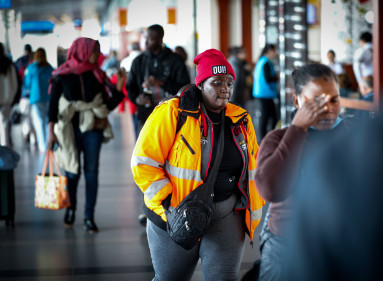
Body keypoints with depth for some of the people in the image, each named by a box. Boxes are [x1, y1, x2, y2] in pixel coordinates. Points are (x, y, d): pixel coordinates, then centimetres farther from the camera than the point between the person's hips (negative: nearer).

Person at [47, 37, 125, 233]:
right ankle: (71, 208, 28)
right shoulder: (62, 75, 0)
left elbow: (109, 104, 6)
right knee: (72, 171, 3)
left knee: (91, 172, -1)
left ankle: (89, 217, 4)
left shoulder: (97, 75, 7)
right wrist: (51, 131, -3)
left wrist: (119, 86, -7)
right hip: (70, 130, -2)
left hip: (92, 129, 2)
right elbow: (53, 104, 1)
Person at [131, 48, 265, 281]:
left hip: (226, 218, 3)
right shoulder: (172, 113, -11)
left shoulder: (241, 120, 5)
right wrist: (168, 205, -18)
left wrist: (256, 215, 13)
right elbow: (144, 162, -13)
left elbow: (253, 170, 16)